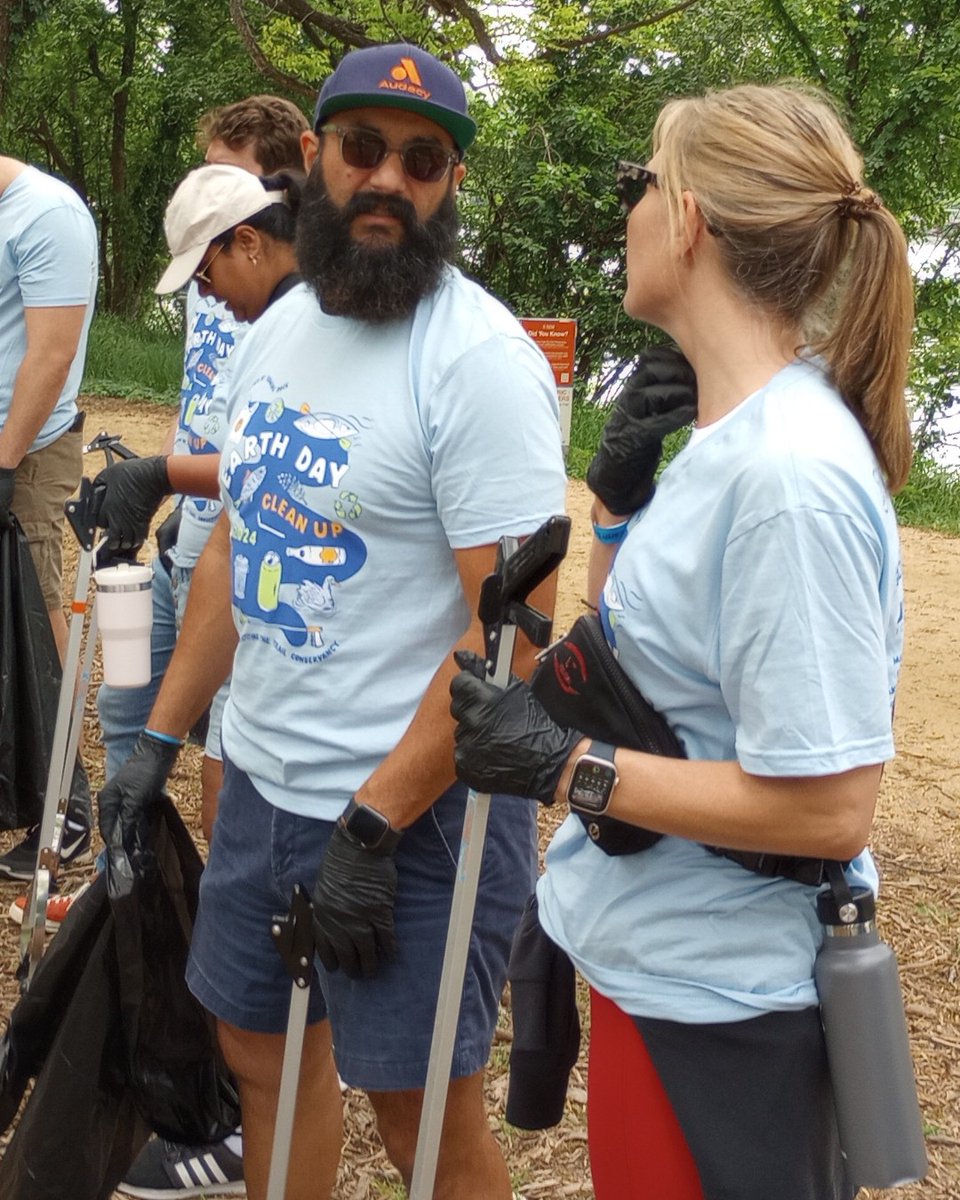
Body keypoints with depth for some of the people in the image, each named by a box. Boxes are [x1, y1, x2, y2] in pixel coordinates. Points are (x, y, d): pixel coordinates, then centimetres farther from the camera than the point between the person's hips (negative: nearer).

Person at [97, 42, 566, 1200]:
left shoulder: (479, 357, -18)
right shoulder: (277, 329, 7)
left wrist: (373, 826, -20)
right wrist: (159, 737, 11)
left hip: (415, 805, -7)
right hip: (261, 777, 8)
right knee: (263, 1047, 22)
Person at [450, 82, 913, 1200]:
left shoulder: (790, 474, -27)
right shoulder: (729, 432, 2)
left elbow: (828, 809, -26)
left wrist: (563, 764, -23)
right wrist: (617, 505, -3)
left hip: (713, 1001, -8)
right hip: (660, 950, 9)